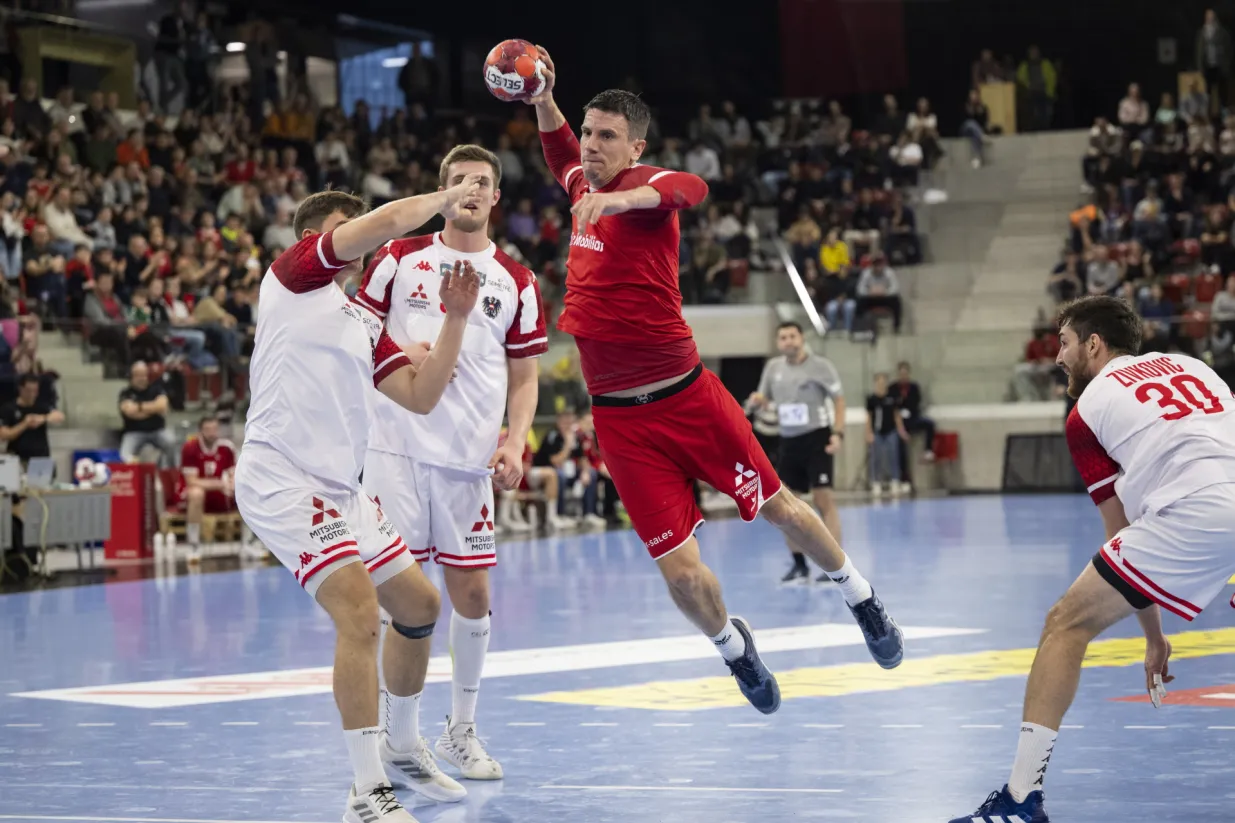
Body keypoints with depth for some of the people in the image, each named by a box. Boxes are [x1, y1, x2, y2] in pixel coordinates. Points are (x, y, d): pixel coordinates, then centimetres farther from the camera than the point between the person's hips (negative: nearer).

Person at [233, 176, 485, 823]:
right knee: (359, 611, -22)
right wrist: (442, 200, 7)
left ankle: (398, 746, 37)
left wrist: (456, 318, 8)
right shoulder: (295, 272, 1)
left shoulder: (364, 325, 23)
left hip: (340, 489, 9)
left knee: (419, 605, 16)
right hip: (281, 477, -9)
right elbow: (389, 221, -9)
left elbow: (421, 397, 13)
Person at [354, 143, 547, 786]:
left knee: (472, 594, 4)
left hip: (470, 458, 2)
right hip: (397, 444, -2)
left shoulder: (515, 281, 9)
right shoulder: (399, 258, 6)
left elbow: (524, 378, 11)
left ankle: (461, 729, 22)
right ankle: (401, 740, 5)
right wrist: (399, 351, -11)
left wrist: (514, 443, -5)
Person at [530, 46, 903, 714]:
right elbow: (560, 153, 33)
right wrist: (543, 100, 13)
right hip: (619, 419, 4)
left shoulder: (643, 186, -11)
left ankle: (861, 600, 37)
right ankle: (732, 646, 27)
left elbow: (691, 189, -37)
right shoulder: (584, 186, 8)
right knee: (680, 571, -3)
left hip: (687, 396, -4)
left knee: (779, 508, 11)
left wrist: (620, 200, -55)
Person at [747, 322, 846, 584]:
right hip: (788, 441, 6)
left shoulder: (820, 366, -7)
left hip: (816, 438, -6)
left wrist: (838, 433, -16)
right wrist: (758, 400, -8)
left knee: (824, 500, -11)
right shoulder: (773, 367, 7)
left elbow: (839, 399, -5)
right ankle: (799, 565, 17)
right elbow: (765, 399, 17)